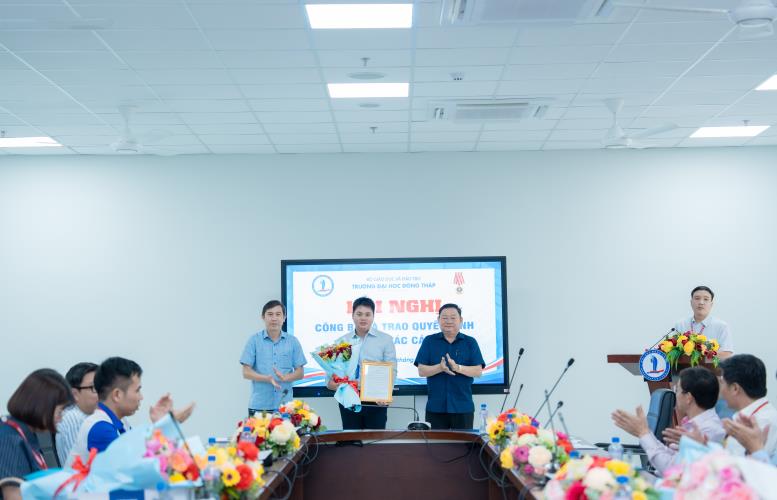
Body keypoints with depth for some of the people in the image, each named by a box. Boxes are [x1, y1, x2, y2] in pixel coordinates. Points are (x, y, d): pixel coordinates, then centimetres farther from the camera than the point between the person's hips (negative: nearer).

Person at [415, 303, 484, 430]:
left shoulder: (470, 342, 5)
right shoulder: (429, 341, 6)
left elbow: (478, 371, -2)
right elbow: (421, 371, -1)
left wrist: (458, 367, -20)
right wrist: (440, 368, -20)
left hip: (463, 407, 0)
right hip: (435, 407, 0)